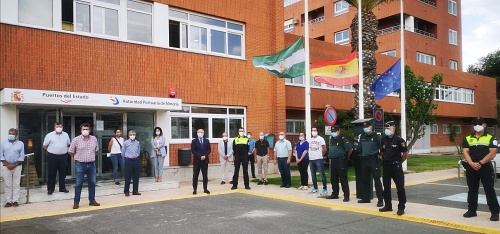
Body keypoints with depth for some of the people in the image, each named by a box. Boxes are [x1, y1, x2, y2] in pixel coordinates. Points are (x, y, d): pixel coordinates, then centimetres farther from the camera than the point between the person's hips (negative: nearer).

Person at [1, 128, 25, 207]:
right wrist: (7, 164, -9)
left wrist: (15, 165, -10)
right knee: (8, 184, 3)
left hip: (17, 166, -1)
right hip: (6, 166, 1)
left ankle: (15, 201, 4)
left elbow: (22, 156, 0)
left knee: (16, 184, 0)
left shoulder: (20, 143, 4)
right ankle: (8, 201, 7)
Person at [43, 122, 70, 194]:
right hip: (52, 156, -3)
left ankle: (62, 188, 19)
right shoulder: (49, 135, -2)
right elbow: (45, 146, 3)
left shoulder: (66, 135, 9)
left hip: (63, 156, 3)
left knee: (63, 173, 9)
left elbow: (68, 144, 19)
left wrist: (62, 149, 11)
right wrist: (52, 150, 2)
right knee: (52, 173, 1)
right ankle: (50, 189, 10)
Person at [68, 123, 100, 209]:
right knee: (79, 184, 2)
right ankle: (76, 202, 10)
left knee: (92, 183, 9)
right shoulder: (76, 140, -5)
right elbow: (71, 152, 2)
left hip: (91, 164, 3)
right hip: (80, 164, -3)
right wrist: (78, 158, 8)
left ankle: (92, 200, 20)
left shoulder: (94, 139, 4)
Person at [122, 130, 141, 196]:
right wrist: (126, 158, 12)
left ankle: (135, 191, 18)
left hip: (136, 160, 3)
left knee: (136, 176, 8)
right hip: (128, 160, -3)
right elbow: (123, 153, 5)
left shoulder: (138, 143, 5)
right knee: (128, 177, 1)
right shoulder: (125, 143, -4)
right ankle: (126, 191, 12)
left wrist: (136, 157, 12)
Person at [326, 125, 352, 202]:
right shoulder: (331, 139, 13)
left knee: (343, 179, -5)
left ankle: (346, 196, -1)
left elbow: (350, 150, -13)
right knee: (333, 179, 14)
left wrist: (346, 157, -2)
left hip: (341, 162, -8)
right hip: (333, 161, 8)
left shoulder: (343, 139, -11)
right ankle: (335, 194, 24)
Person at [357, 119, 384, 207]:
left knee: (377, 180, -6)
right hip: (364, 160, 6)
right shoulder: (362, 136, 12)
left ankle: (380, 200, -3)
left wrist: (380, 155, -9)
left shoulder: (376, 136, -6)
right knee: (365, 180, 13)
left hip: (373, 160, -6)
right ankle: (366, 198, 24)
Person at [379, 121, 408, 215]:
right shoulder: (383, 140, 6)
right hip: (386, 166, 6)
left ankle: (401, 207, 6)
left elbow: (405, 154, -3)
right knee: (386, 187, 11)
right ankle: (388, 206, 22)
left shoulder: (399, 140, -10)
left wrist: (398, 162, 5)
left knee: (400, 187, -2)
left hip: (396, 166, -5)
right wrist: (385, 160, 11)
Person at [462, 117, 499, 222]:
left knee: (489, 190, -1)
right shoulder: (467, 138, 10)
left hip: (486, 167, -3)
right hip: (471, 168, 3)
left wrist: (480, 163, -16)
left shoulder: (490, 138, 3)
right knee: (472, 190, 10)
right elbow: (465, 152, 0)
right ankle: (472, 210, 19)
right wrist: (472, 164, -16)